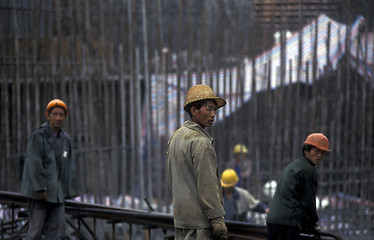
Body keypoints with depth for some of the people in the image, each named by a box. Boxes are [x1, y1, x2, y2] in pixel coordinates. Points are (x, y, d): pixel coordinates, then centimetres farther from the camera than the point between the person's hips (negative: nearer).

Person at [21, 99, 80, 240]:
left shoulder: (65, 140, 13)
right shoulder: (38, 137, -7)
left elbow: (69, 168, 14)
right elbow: (34, 163, -14)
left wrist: (70, 191, 9)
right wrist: (40, 188, -21)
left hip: (57, 193, 6)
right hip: (39, 192, -6)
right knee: (36, 228, -4)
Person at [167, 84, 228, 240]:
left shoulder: (175, 137, 15)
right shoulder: (200, 142, -15)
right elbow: (207, 184, -19)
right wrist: (217, 219, -18)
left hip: (180, 216, 10)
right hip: (200, 220, -10)